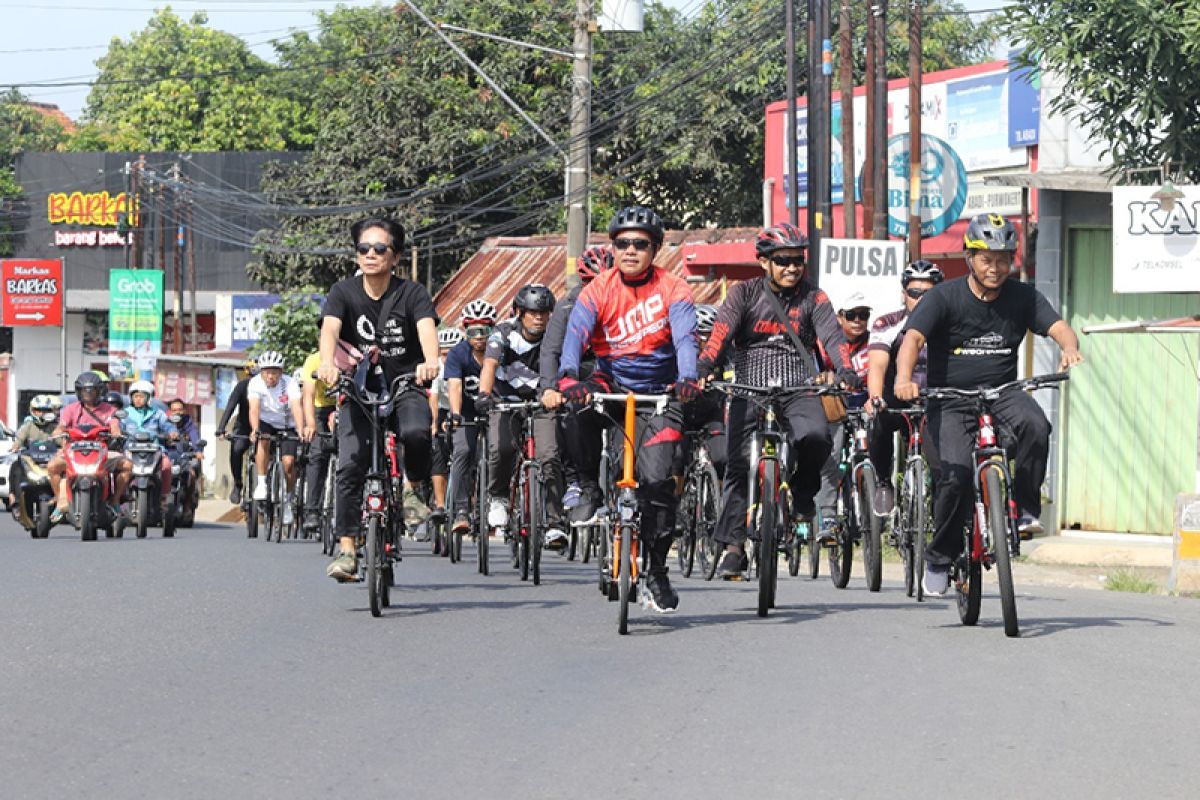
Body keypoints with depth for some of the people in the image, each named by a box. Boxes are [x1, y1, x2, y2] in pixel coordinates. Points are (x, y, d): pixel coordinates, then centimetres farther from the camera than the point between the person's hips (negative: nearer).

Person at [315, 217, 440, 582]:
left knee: (415, 432, -32)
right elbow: (329, 329, -19)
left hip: (405, 387, -1)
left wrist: (430, 362, -45)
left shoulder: (412, 293, -5)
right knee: (350, 465, -17)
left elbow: (427, 329, -22)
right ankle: (346, 549, -13)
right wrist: (328, 363, -41)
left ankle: (421, 486, 0)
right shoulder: (344, 292, -2)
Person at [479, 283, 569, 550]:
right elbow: (490, 365, -30)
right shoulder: (504, 333, -15)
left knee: (549, 457, -19)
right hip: (506, 402, -1)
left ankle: (555, 525, -17)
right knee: (502, 448, -28)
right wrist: (484, 394, -49)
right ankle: (497, 498, 0)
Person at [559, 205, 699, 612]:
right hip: (613, 385, 2)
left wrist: (687, 379, -41)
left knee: (657, 479, -14)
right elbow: (576, 333, -20)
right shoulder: (598, 291, -6)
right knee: (581, 400, -29)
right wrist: (569, 377, -40)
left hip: (660, 394, -2)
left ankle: (657, 571, 0)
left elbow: (685, 337, -21)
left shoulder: (672, 289, -7)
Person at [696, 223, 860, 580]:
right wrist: (701, 370, -27)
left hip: (799, 389, 0)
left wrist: (846, 371, -26)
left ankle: (803, 490, 1)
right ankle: (733, 545, -1)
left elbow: (832, 336, -5)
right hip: (750, 388, 0)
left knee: (815, 435, -30)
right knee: (738, 463, -10)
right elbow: (721, 333, -9)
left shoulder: (813, 298, 8)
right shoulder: (744, 294, 5)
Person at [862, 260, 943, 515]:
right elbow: (877, 365, -23)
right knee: (880, 419, -33)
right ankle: (884, 482, -9)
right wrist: (875, 398, -44)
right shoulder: (887, 326, -7)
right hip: (897, 400, -1)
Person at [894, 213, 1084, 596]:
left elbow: (1058, 326, -11)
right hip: (949, 401, -2)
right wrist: (904, 379, -40)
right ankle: (939, 559, -1)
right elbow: (912, 338, -19)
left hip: (1002, 393, 2)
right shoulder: (944, 297, -6)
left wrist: (1070, 347, -36)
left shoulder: (1023, 297, 2)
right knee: (955, 474, -21)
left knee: (1035, 425, -31)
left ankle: (1025, 508, -12)